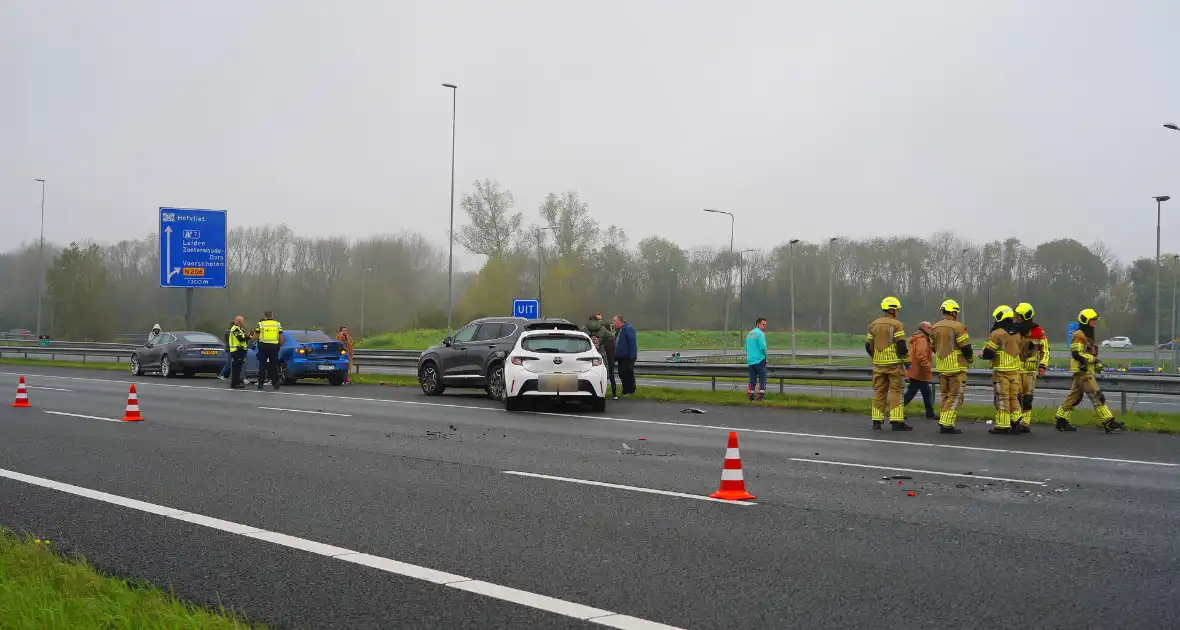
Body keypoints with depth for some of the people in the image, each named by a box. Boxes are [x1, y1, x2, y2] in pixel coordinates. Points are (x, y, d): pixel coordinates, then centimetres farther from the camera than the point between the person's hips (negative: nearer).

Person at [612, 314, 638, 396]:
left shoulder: (628, 329, -14)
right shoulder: (618, 331, 15)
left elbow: (632, 343, -19)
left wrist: (631, 356, -23)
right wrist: (616, 356, 19)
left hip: (628, 358, -9)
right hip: (621, 357, 9)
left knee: (628, 374, -3)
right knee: (622, 374, 12)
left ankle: (630, 391, 6)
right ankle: (625, 390, 20)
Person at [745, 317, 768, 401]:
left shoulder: (749, 333, 15)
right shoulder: (760, 333, -9)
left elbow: (746, 348, 16)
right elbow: (763, 347, -16)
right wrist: (765, 356, -2)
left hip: (750, 361, 7)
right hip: (759, 360, -7)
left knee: (752, 380, 11)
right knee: (762, 379, -3)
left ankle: (750, 396, 8)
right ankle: (761, 397, -7)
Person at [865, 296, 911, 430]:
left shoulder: (874, 325, 9)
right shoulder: (896, 325, -8)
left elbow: (868, 346, 10)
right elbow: (901, 346, -14)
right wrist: (906, 360, -2)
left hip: (878, 364, 5)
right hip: (894, 363, -5)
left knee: (879, 392, 8)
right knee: (896, 391, -2)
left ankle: (877, 422, 8)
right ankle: (897, 422, -5)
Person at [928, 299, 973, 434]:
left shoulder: (935, 328, 8)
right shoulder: (958, 326, -13)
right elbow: (966, 347, -14)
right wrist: (970, 358, 4)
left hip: (941, 367, 7)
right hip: (957, 367, -7)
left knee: (945, 396, 16)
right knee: (956, 396, -1)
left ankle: (943, 422, 14)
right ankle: (947, 424, -7)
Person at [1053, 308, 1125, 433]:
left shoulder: (1089, 335, 21)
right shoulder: (1078, 335, -11)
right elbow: (1077, 353, -20)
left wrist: (1097, 364, 17)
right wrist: (1093, 358, -18)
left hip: (1087, 371, 11)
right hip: (1082, 371, -11)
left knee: (1074, 396, 11)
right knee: (1096, 396, -13)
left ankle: (1061, 420, 15)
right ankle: (1108, 422, -15)